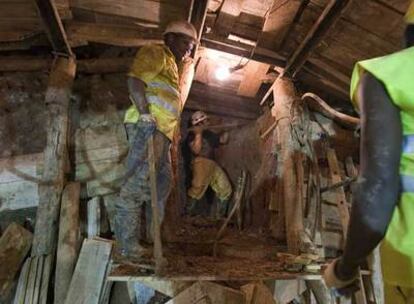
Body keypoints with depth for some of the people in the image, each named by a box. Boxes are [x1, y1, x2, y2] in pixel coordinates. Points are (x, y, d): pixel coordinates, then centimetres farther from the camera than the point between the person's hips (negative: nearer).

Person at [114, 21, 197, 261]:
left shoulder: (171, 65, 32)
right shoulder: (156, 53, 4)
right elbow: (135, 79, -12)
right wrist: (145, 114, -22)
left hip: (161, 132, 10)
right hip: (148, 126, -10)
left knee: (163, 183, 10)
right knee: (138, 183, -12)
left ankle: (149, 237, 20)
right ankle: (128, 245, -8)